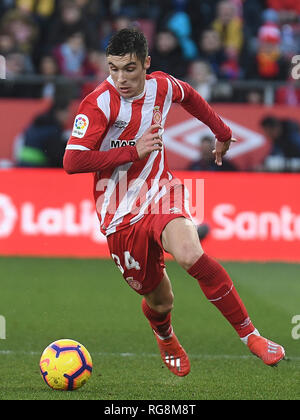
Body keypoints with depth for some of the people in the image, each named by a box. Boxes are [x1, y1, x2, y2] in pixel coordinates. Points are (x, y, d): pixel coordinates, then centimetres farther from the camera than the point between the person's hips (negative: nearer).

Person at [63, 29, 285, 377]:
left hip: (160, 192, 2)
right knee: (160, 300, 6)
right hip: (121, 214, -1)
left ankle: (250, 335, -19)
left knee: (189, 254, -30)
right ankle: (165, 338, 46)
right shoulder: (98, 103, -16)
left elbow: (189, 96, 23)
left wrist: (222, 132, 33)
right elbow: (72, 162, -22)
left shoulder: (162, 86, -2)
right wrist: (133, 152, -20)